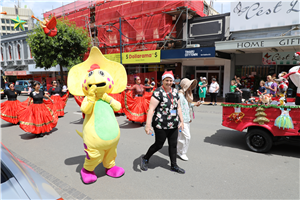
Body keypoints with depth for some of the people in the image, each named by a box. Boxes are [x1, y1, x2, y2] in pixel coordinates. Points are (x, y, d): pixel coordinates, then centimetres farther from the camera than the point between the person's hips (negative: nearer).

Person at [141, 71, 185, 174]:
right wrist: (148, 125, -23)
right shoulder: (158, 92, -13)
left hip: (173, 125, 6)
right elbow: (151, 109, -18)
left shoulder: (175, 92, 9)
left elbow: (178, 108, 15)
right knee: (159, 144, 7)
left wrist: (181, 121, 11)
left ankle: (174, 165, 31)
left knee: (173, 145, 13)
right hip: (161, 125, -6)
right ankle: (145, 159, 31)